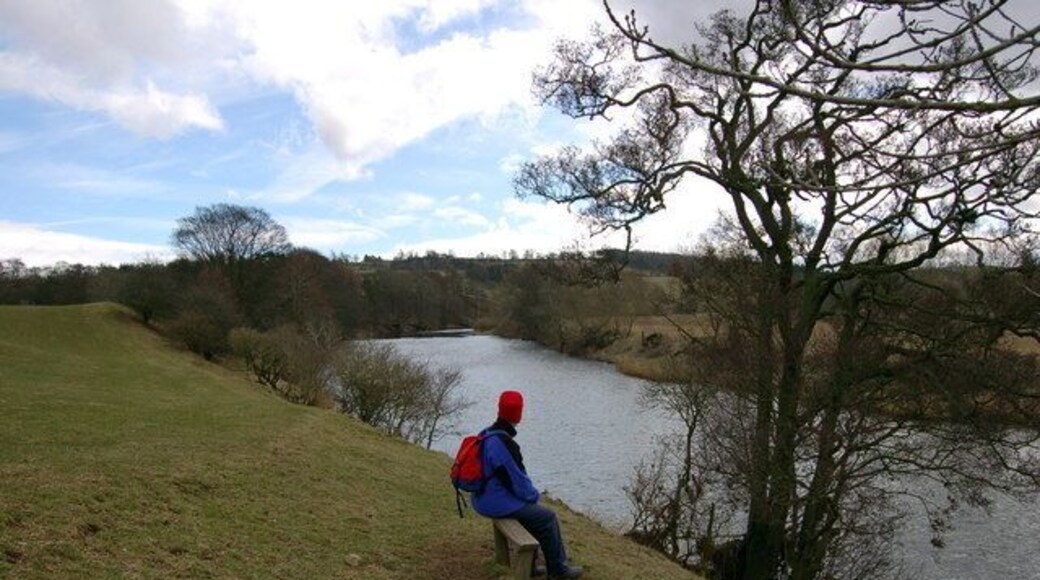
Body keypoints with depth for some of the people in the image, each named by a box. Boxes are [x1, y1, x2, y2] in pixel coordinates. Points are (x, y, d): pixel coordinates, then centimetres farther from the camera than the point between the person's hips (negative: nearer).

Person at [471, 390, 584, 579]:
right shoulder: (504, 443, -28)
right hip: (497, 503, -10)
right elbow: (517, 480, -22)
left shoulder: (486, 434, 3)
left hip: (485, 497, 10)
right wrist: (534, 494, -2)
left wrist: (530, 492, 14)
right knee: (548, 517, 1)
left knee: (532, 510, 25)